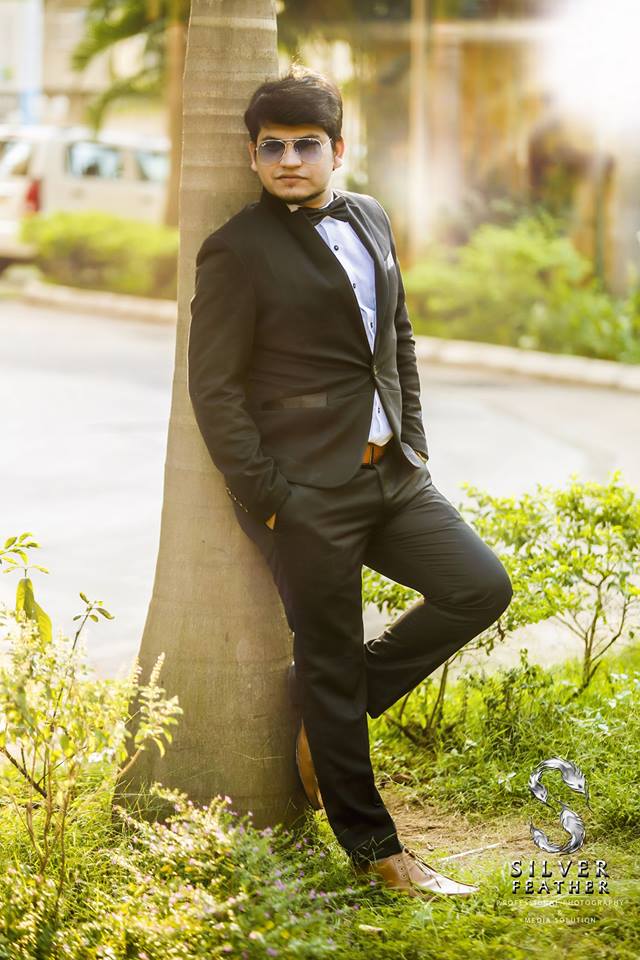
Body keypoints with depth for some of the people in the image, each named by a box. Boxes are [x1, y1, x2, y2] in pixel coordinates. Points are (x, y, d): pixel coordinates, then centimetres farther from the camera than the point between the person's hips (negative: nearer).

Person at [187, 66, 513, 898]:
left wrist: (413, 445, 11)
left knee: (481, 586, -1)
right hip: (306, 494, -7)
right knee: (331, 665, 2)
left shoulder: (372, 221, 11)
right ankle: (372, 848, 15)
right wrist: (268, 500, -13)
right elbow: (214, 388, -10)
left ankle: (336, 710, 15)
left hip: (390, 476, 7)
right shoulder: (238, 251, -10)